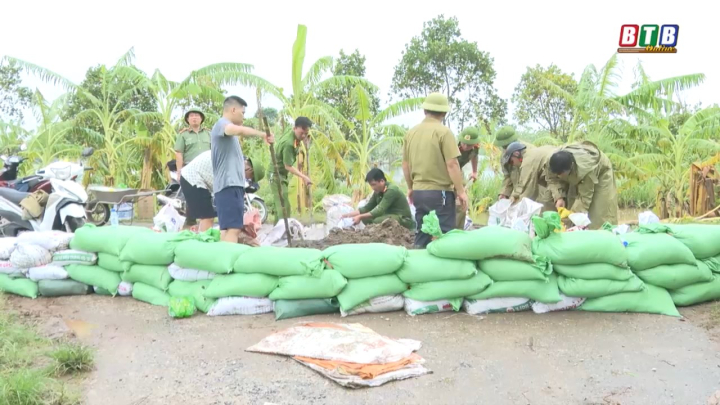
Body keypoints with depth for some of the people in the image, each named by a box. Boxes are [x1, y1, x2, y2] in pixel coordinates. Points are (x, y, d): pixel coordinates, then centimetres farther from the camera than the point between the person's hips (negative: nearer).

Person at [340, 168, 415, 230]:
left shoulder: (391, 190, -22)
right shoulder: (378, 192, 4)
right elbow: (367, 208, 6)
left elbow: (380, 211, -28)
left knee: (378, 221, -31)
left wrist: (360, 217, -29)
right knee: (365, 218, -4)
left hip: (404, 220, -8)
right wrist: (349, 215, -5)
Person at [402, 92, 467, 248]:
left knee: (421, 234, 13)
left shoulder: (411, 132, 7)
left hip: (419, 191, 6)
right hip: (440, 192, -6)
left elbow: (405, 164, 14)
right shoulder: (443, 131, -11)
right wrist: (460, 190, -7)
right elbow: (452, 164, -14)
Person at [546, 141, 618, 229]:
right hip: (576, 176, 5)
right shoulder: (553, 163, -34)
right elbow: (553, 180, -15)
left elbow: (584, 197, -36)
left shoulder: (585, 169, -46)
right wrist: (558, 197, -32)